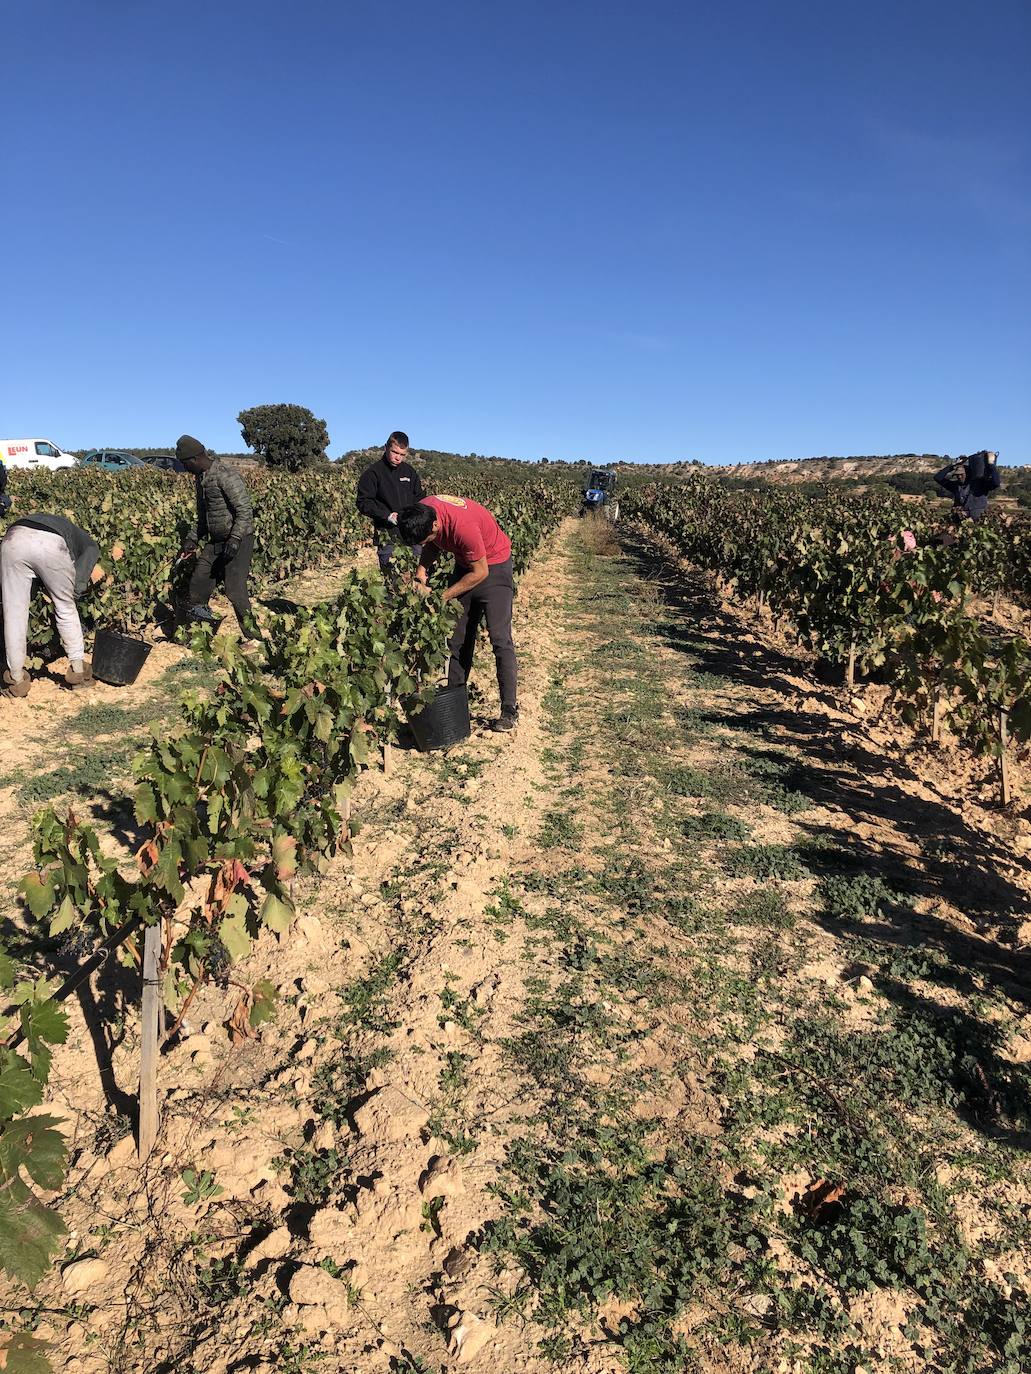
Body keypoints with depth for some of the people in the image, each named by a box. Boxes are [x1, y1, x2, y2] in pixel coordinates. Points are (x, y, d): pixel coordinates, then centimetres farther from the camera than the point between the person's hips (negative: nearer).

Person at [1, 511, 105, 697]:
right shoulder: (90, 546, 29)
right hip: (50, 544, -4)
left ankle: (17, 680, 17)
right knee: (66, 609, 19)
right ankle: (78, 670, 26)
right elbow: (77, 583, 10)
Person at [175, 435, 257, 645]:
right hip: (215, 541, 9)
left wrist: (235, 540, -29)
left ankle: (251, 638, -5)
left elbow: (245, 510, -22)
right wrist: (193, 539, 12)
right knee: (199, 582, 7)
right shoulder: (200, 478, 12)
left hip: (238, 541, -9)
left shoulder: (226, 475, -17)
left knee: (234, 589, -13)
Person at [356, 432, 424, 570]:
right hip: (386, 533, -4)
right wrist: (387, 515, -16)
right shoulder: (373, 472, -2)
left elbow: (419, 497, 22)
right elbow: (363, 503, -5)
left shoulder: (410, 471, 13)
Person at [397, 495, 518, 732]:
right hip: (465, 564, 7)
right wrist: (422, 568, -13)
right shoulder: (422, 513, -16)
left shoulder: (463, 526, -37)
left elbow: (480, 573, -26)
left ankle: (510, 709, -7)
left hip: (493, 566, -7)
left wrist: (443, 597, -22)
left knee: (499, 638, -11)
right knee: (458, 638, 8)